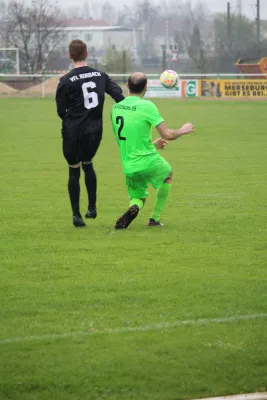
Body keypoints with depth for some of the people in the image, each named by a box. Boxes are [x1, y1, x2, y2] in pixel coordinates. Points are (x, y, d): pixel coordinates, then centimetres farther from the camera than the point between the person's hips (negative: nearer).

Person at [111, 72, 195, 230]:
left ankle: (134, 207, -14)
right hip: (149, 162, -4)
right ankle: (155, 218, 26)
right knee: (168, 174, 30)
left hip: (129, 167, 4)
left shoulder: (115, 108, 5)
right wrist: (183, 130, 4)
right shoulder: (146, 106, -16)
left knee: (138, 198, 24)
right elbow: (167, 135, -18)